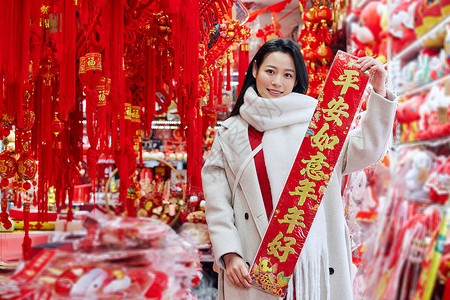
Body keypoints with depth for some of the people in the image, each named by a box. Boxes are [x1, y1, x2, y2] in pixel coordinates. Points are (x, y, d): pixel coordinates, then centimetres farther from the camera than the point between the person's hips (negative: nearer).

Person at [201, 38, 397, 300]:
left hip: (311, 257, 0)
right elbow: (217, 202, 3)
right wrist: (229, 255, -6)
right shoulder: (230, 134, 6)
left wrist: (379, 92, -14)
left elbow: (367, 150, -5)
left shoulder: (315, 122, 4)